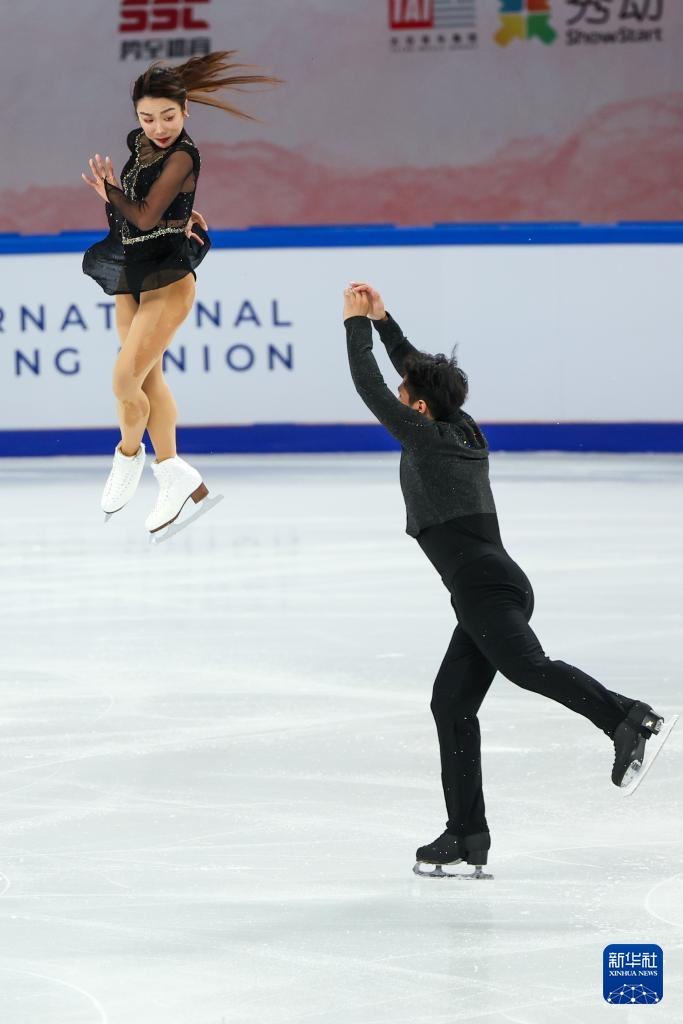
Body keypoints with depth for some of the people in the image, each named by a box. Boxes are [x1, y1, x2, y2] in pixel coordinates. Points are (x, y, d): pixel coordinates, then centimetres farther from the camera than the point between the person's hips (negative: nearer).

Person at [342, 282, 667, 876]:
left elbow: (369, 387, 5)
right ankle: (467, 838, 5)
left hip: (482, 585, -9)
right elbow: (420, 372, 35)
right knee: (452, 704, 8)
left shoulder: (426, 438, 0)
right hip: (496, 587, 9)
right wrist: (381, 320, 37)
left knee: (528, 667, -29)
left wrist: (357, 323, 17)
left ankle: (625, 717, -50)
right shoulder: (465, 433, 21)